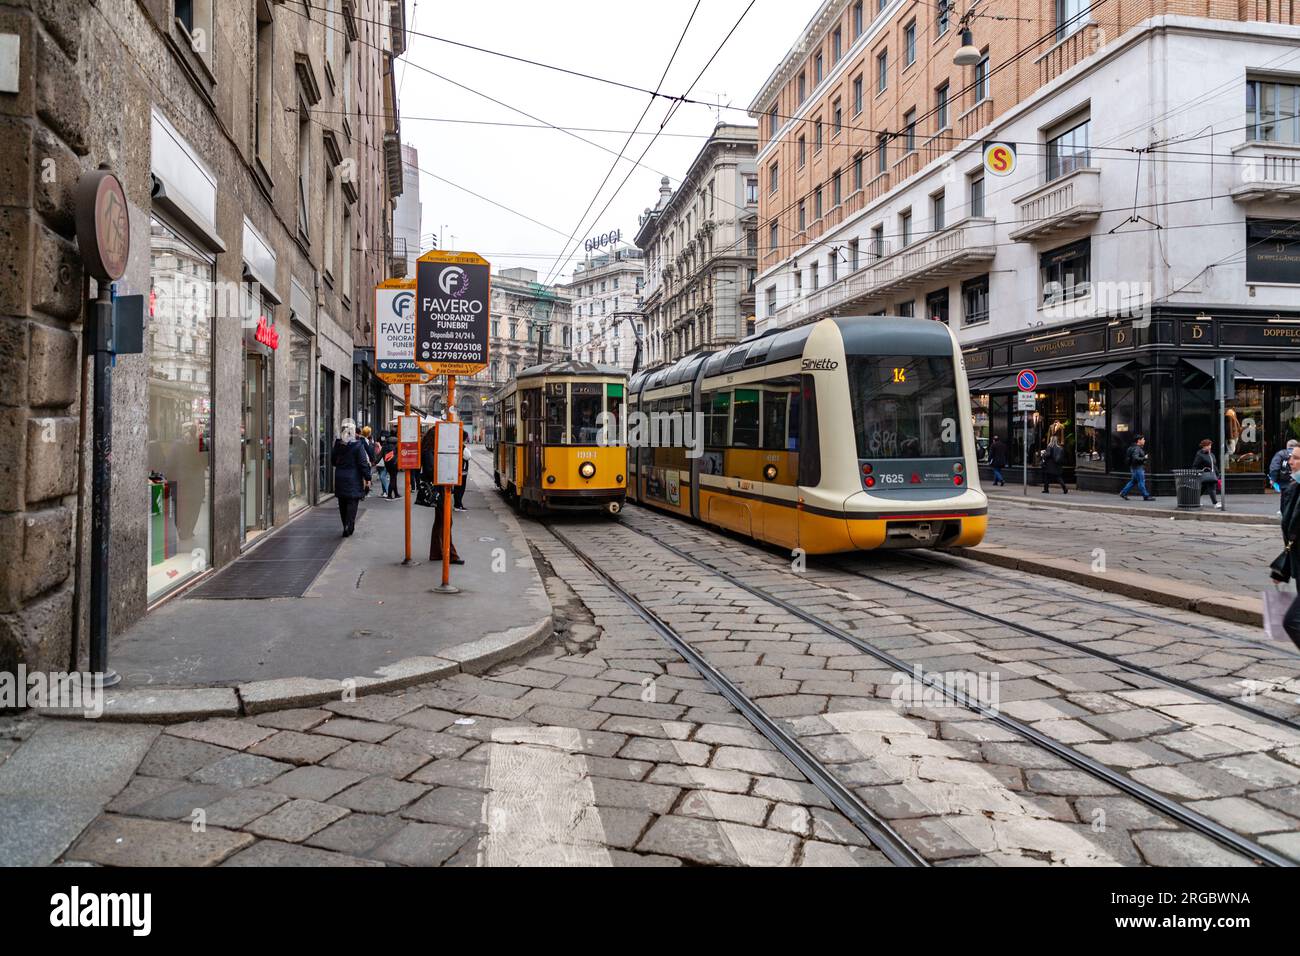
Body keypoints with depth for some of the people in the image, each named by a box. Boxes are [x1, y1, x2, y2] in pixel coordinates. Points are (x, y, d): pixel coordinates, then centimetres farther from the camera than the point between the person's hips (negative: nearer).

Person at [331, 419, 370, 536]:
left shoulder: (337, 445, 1)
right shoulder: (358, 445, -13)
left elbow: (333, 461, 12)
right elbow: (363, 464, -13)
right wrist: (367, 478, -8)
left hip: (340, 479, 5)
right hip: (354, 479, -5)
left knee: (342, 504, 14)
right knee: (352, 503, -1)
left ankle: (347, 526, 23)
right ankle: (348, 526, -11)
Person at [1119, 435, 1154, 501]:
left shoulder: (1139, 448, 16)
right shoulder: (1136, 448, -18)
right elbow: (1135, 458, -28)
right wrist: (1144, 458, -22)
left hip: (1139, 467, 11)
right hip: (1137, 468, -11)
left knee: (1133, 481, 14)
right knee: (1141, 482, -5)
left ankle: (1123, 493, 16)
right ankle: (1146, 496, 0)